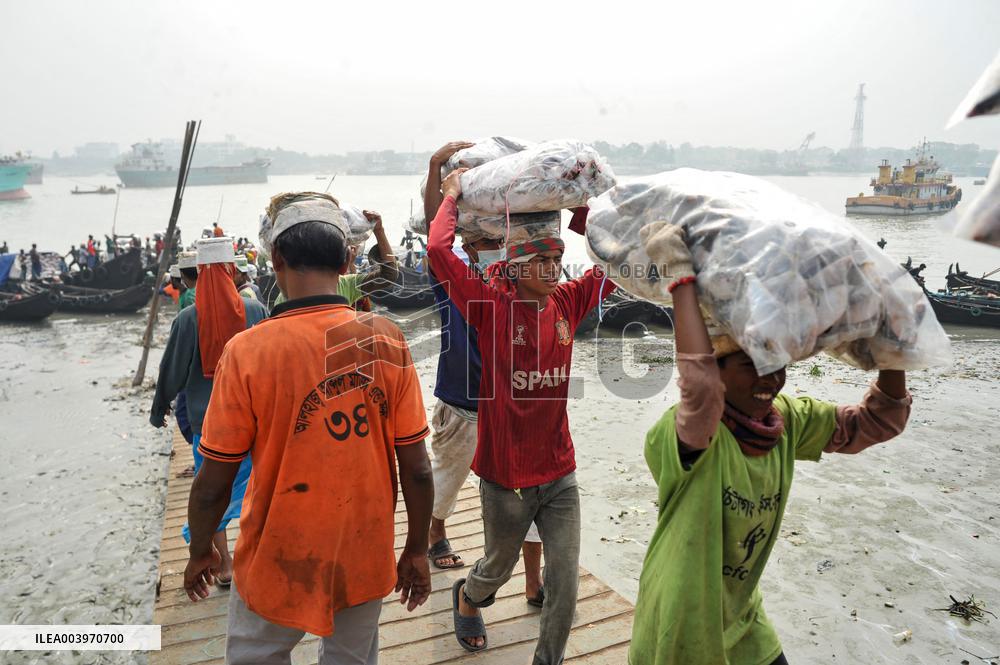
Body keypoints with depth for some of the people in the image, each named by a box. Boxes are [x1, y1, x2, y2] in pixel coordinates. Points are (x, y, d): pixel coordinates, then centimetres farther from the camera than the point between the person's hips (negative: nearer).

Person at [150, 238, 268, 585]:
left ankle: (225, 563, 18)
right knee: (251, 476, 15)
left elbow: (171, 370, -2)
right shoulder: (255, 311, -9)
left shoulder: (188, 319, -11)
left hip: (205, 417, 0)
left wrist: (159, 410, 13)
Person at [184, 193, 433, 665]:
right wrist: (417, 550, 7)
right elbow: (417, 469, -9)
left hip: (281, 564, -2)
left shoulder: (247, 350, -20)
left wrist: (200, 552, 8)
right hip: (368, 561, 2)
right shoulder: (387, 340, -14)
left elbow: (213, 483, -12)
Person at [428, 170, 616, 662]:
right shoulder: (492, 305, -14)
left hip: (559, 473, 3)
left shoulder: (567, 302, -1)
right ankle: (467, 599, 57)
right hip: (506, 476, -3)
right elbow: (438, 249, -24)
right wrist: (452, 196, -9)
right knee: (498, 568, 22)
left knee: (565, 581, 7)